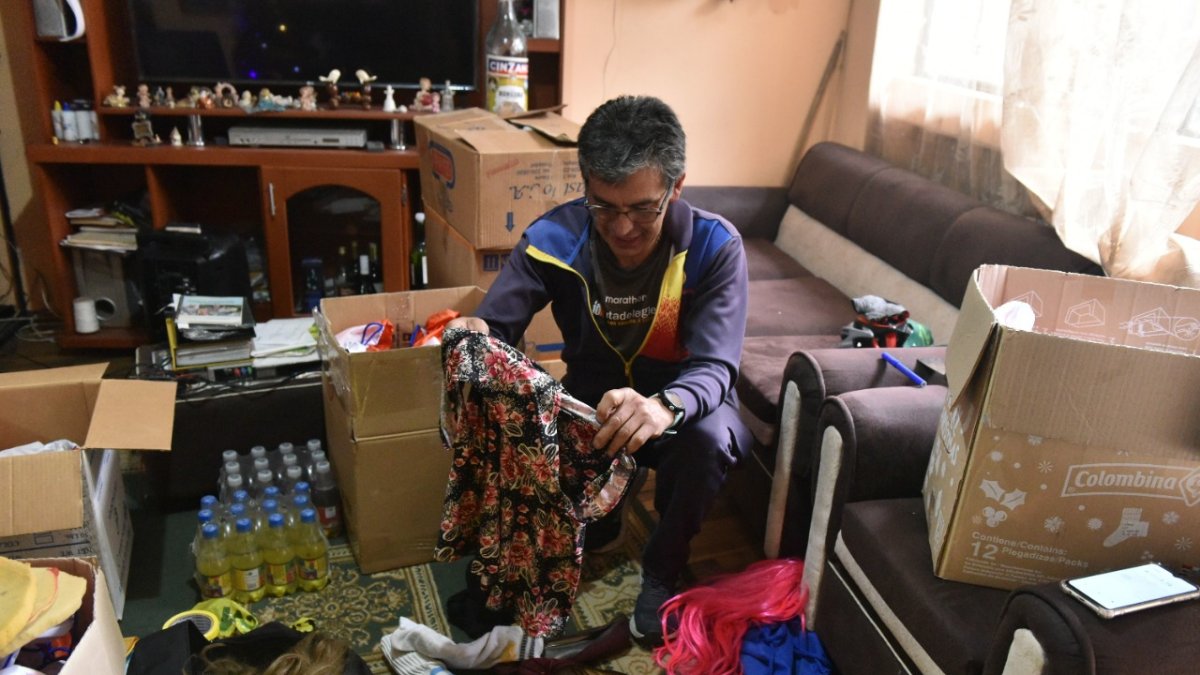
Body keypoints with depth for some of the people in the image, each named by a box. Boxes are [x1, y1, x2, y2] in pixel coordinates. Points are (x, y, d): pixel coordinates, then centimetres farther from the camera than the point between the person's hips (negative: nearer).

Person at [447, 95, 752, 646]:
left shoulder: (714, 246, -23)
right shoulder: (555, 238, -18)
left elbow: (715, 367, -30)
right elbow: (496, 322, -16)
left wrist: (664, 406, -54)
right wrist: (475, 334, -44)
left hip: (683, 403, -2)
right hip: (589, 398, 2)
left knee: (712, 438, -37)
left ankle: (662, 569, -3)